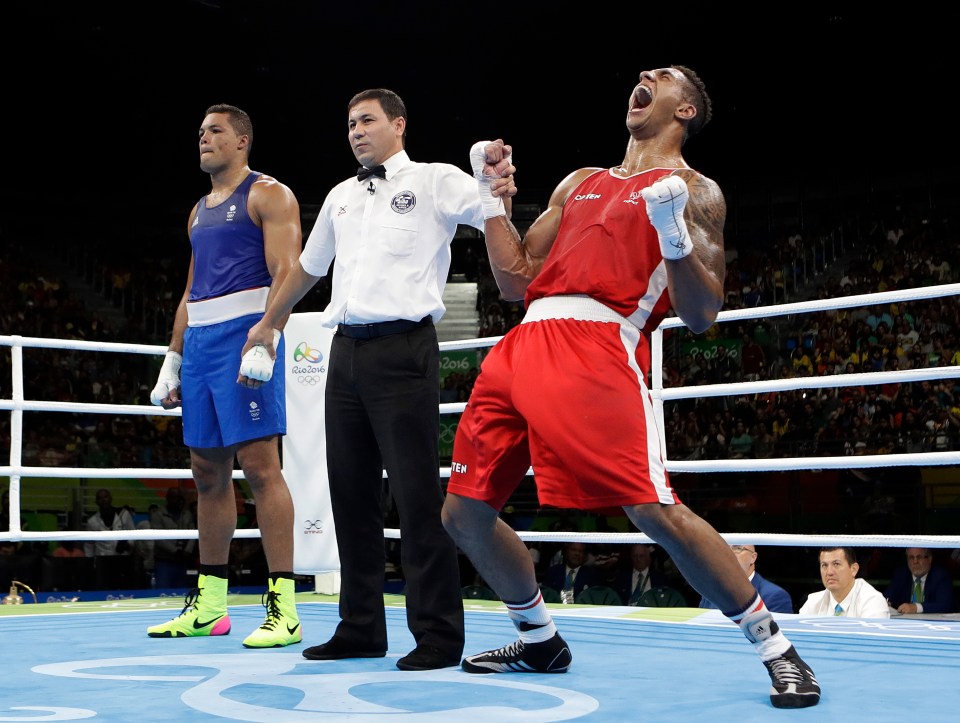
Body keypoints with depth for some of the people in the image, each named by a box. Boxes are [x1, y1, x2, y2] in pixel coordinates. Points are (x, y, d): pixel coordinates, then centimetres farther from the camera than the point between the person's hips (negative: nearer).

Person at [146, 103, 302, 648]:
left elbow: (286, 274, -12)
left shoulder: (268, 194, -1)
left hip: (245, 335, -8)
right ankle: (208, 605, 16)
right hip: (200, 341, 8)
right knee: (208, 471, 9)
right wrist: (172, 361, 20)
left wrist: (263, 342, -24)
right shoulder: (200, 210, 24)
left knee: (259, 464, -13)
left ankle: (283, 607, -12)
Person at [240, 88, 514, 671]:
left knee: (417, 493, -8)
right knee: (351, 491, 8)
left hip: (403, 350, -7)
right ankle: (361, 629, 18)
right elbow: (308, 267, 33)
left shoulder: (435, 181, 2)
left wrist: (500, 192, -32)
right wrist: (268, 324, 39)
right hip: (346, 351, 7)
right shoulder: (341, 196, 21)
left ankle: (439, 637, 0)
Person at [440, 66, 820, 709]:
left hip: (600, 347, -7)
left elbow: (701, 316, 0)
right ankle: (540, 639, 28)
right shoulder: (579, 183, 28)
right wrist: (492, 196, 20)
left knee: (656, 510, -20)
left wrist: (673, 234, -15)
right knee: (464, 512, 7)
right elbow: (516, 281, 25)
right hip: (523, 344, 7)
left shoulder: (694, 190, 10)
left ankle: (776, 648, -3)